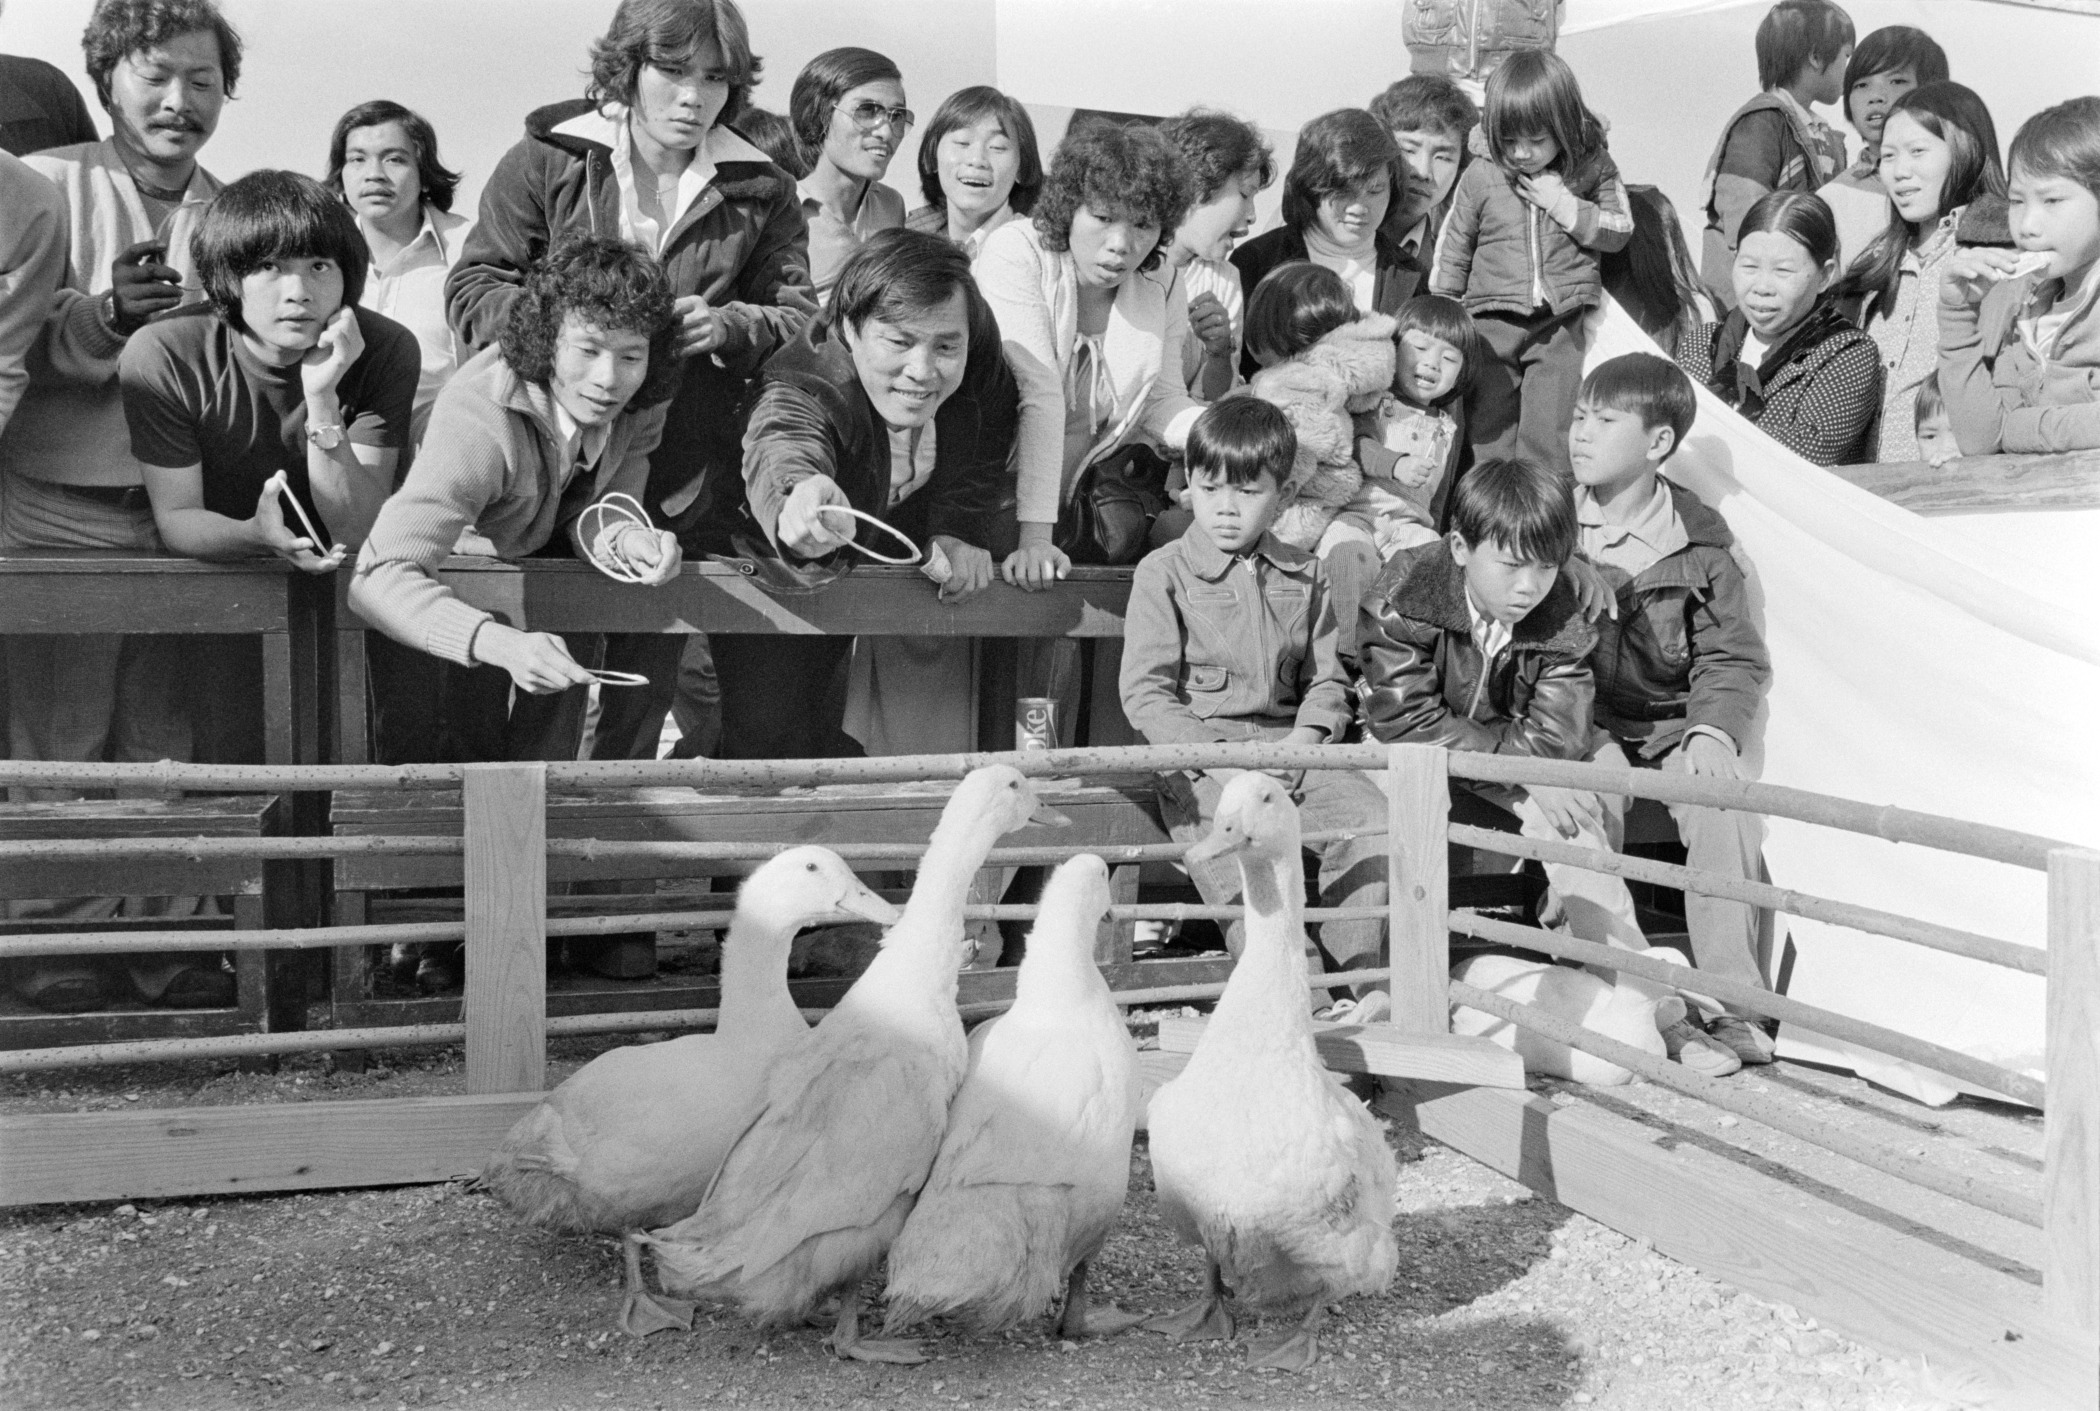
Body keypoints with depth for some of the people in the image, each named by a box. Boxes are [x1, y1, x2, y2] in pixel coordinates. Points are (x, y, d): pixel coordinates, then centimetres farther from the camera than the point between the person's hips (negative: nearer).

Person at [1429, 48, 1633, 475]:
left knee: (1549, 432, -3)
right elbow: (1453, 251, 6)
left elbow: (1620, 230, 0)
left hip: (1561, 318, -1)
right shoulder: (1481, 176, -2)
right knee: (1489, 429, 4)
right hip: (1493, 319, 1)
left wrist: (1567, 206, -14)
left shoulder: (1592, 167, -2)